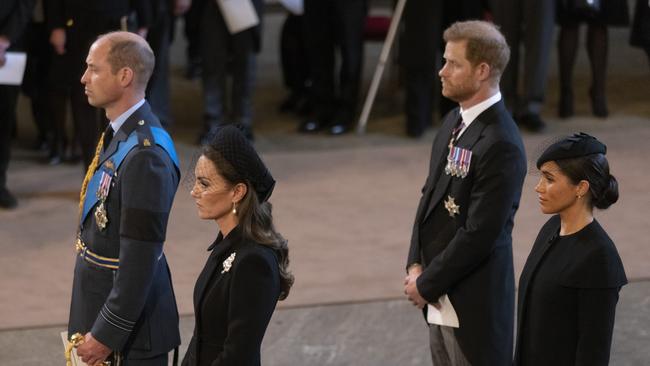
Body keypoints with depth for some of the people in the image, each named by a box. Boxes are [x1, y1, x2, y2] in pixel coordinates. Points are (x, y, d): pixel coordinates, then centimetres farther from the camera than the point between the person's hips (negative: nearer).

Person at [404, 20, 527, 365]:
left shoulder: (501, 145, -22)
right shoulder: (454, 121, 6)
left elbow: (479, 234, -22)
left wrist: (426, 284, -13)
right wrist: (416, 265, 1)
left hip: (473, 301, -8)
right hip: (441, 297, 8)